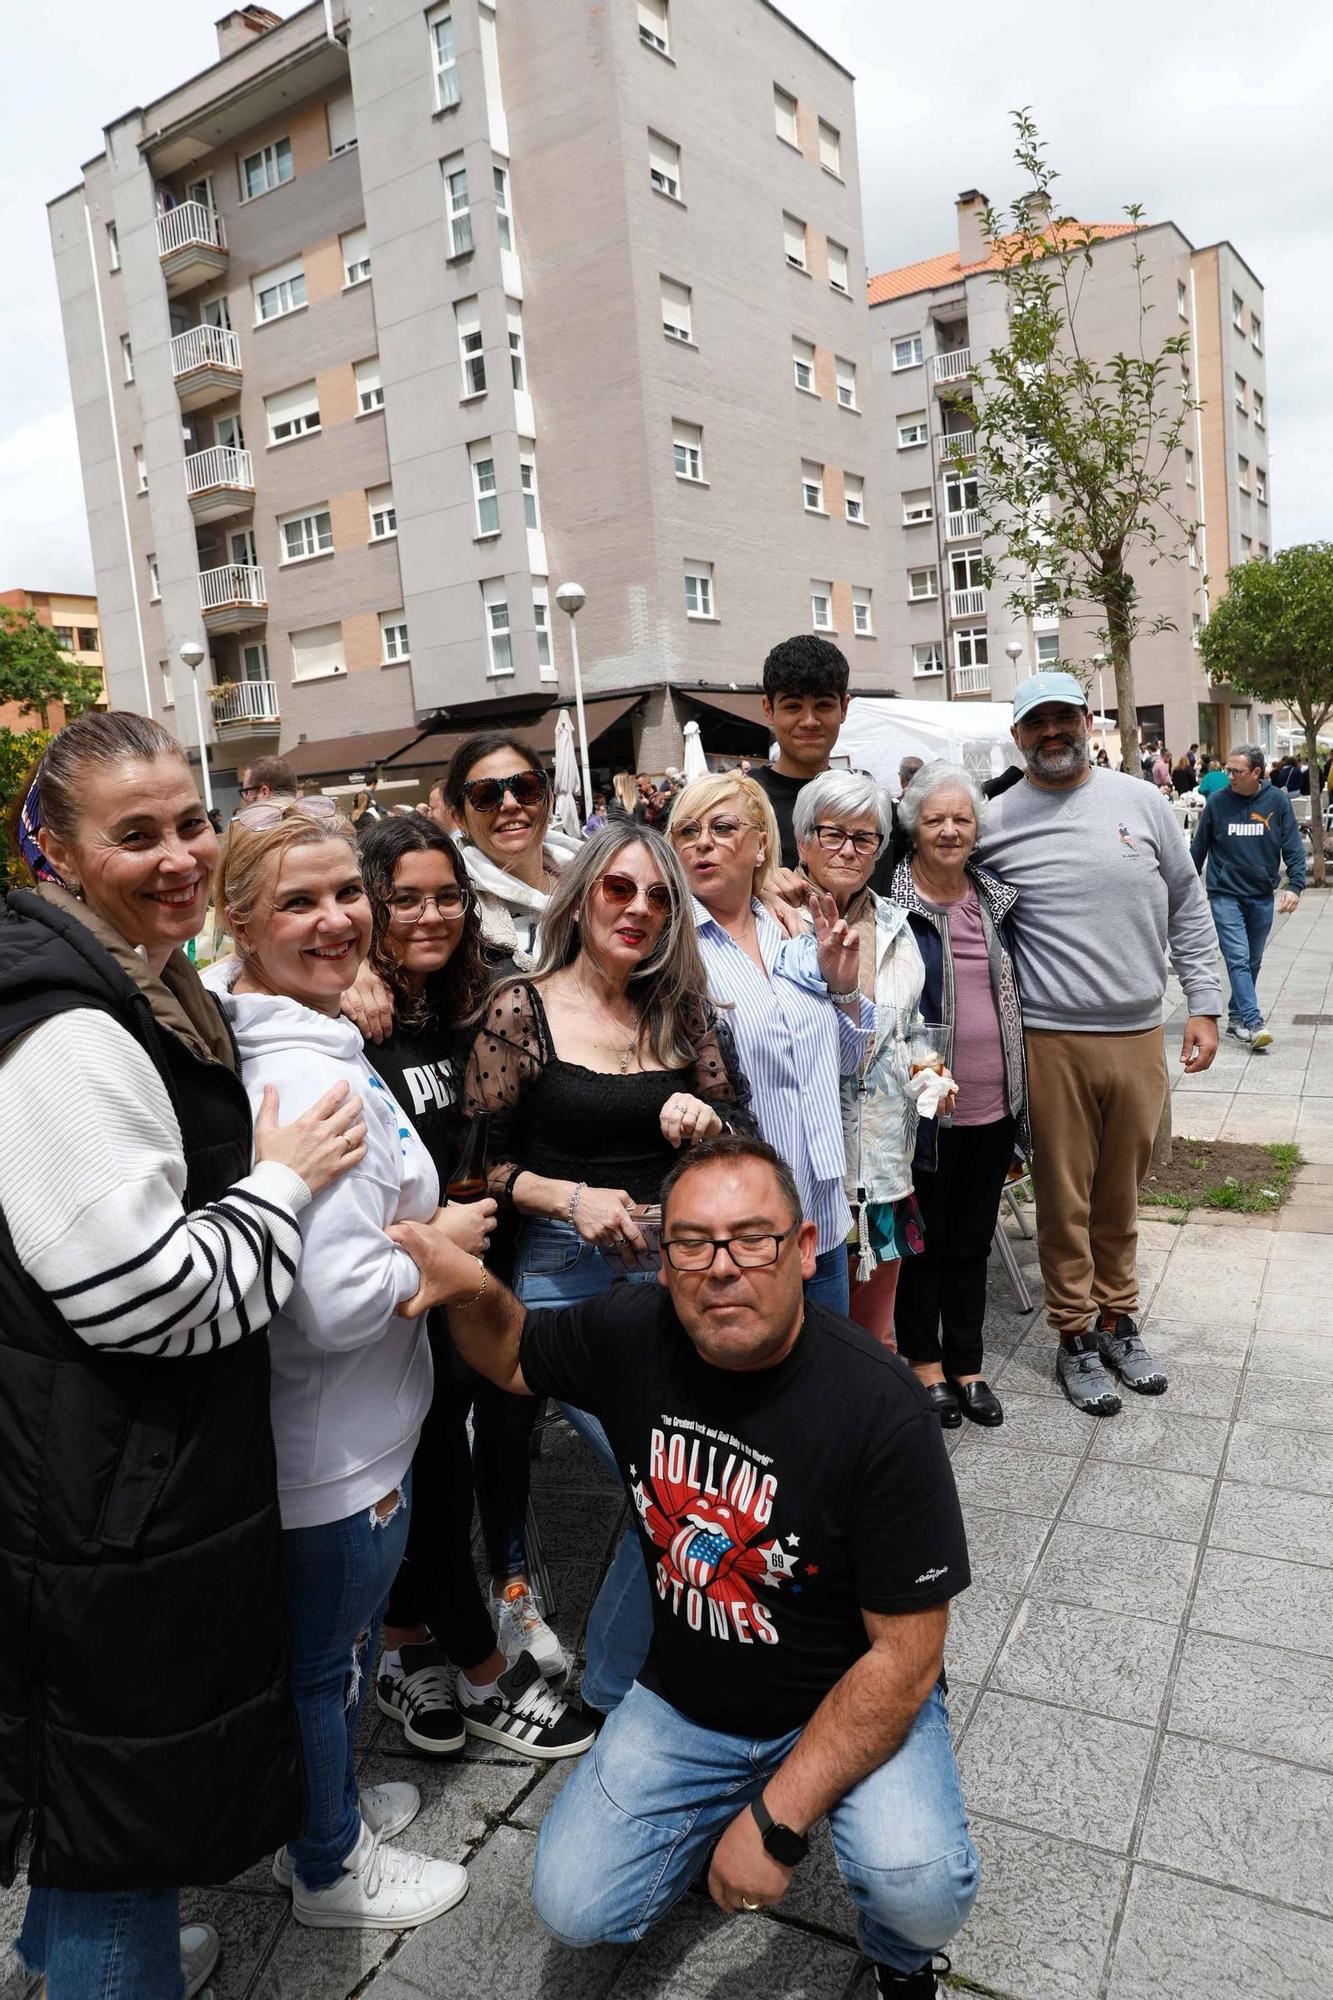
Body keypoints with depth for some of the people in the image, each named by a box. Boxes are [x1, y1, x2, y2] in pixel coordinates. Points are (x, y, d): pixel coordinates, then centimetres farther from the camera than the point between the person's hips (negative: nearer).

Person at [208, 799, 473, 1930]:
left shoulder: (242, 1034, 1)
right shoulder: (315, 1079, -31)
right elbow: (339, 1304, -33)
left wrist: (410, 1226, 7)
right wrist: (438, 1251, -16)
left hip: (327, 1429, 9)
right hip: (338, 1449, -9)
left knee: (329, 1641, 29)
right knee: (329, 1653, 16)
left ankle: (330, 1801, 53)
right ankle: (331, 1866, 42)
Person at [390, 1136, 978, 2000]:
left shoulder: (880, 1407, -28)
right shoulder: (632, 1335, -15)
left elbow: (905, 1655, -22)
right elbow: (511, 1358, 6)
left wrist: (776, 1819, -23)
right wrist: (471, 1290, -18)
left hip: (854, 1701, -3)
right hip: (686, 1699, 4)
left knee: (921, 1891, -27)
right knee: (575, 1907, -7)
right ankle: (717, 1819, 22)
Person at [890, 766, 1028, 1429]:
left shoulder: (996, 896, 8)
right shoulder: (891, 904, -10)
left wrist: (1020, 1092, 14)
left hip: (992, 1104, 5)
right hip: (926, 1107, -5)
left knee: (973, 1238, 16)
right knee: (925, 1237, 10)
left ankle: (965, 1363, 31)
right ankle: (924, 1360, 28)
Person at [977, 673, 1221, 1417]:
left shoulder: (1142, 800, 5)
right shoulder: (995, 823, -3)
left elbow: (1188, 907, 10)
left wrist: (1205, 1004, 6)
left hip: (1140, 1035, 3)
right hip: (1054, 1042, -2)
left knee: (1122, 1195, 15)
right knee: (1066, 1197, 7)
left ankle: (1119, 1320, 33)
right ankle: (1076, 1335, 23)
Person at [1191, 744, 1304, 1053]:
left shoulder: (1277, 801, -2)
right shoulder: (1217, 802, -4)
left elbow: (1294, 848, 0)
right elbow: (1199, 848, 6)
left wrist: (1295, 885, -12)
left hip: (1262, 896, 2)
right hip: (1225, 895, -2)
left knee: (1253, 962, 11)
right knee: (1238, 959, -12)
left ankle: (1236, 1016, 25)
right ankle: (1254, 1024, -15)